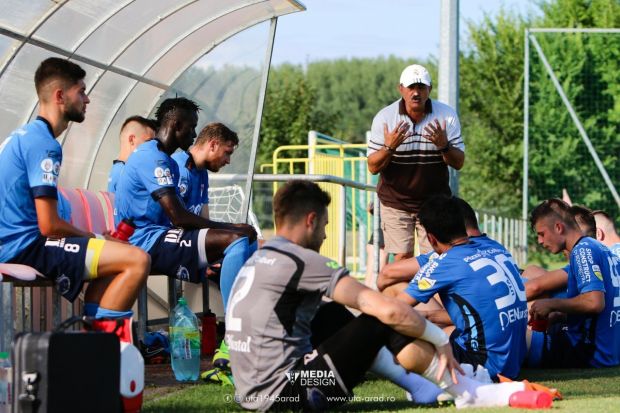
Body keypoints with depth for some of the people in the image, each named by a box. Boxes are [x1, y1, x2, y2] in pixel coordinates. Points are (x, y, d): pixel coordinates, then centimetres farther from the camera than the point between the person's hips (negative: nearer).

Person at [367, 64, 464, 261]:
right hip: (396, 202, -1)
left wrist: (444, 146, -25)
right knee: (402, 258, -7)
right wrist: (389, 148, -28)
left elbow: (459, 163, -4)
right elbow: (373, 167, -7)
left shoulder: (447, 115, -6)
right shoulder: (384, 117, -8)